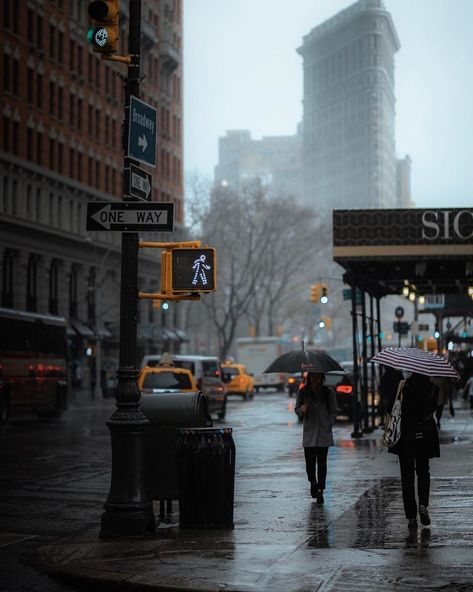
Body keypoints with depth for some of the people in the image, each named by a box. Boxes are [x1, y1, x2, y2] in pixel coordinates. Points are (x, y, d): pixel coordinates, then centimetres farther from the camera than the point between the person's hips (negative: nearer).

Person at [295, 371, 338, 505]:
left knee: (321, 462, -2)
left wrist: (328, 424, -7)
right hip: (309, 433, 1)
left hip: (323, 433, -1)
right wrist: (302, 409, -11)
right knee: (309, 462, -2)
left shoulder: (329, 392, 1)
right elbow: (297, 410, 11)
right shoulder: (303, 392, 5)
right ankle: (313, 483, 26)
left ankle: (320, 491, 3)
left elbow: (333, 411, 6)